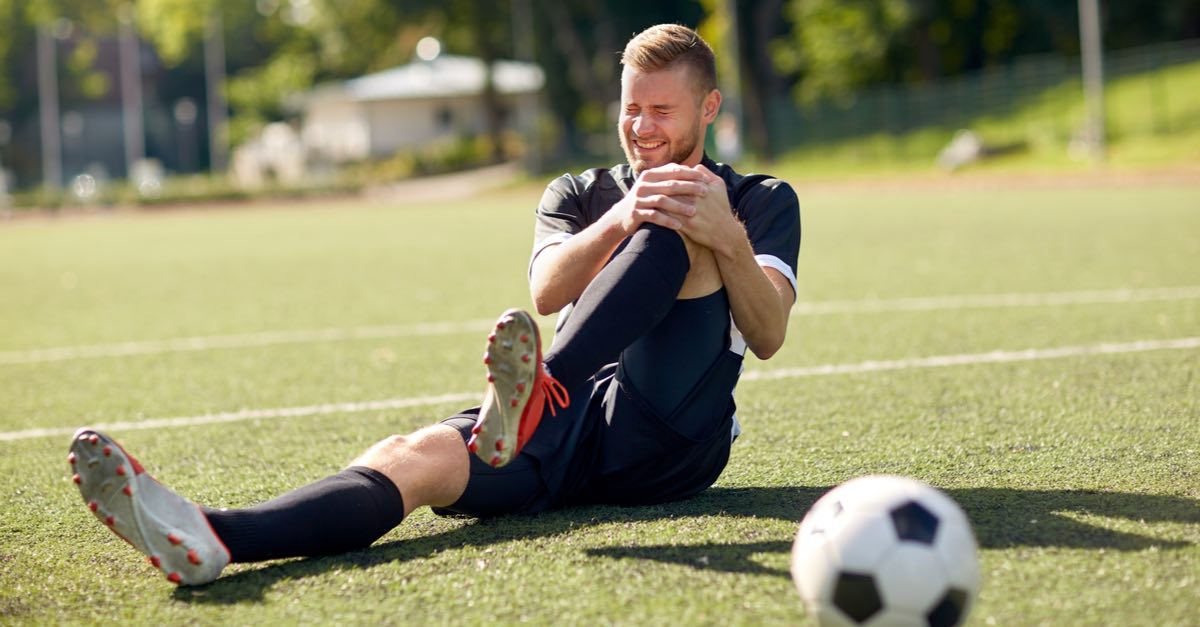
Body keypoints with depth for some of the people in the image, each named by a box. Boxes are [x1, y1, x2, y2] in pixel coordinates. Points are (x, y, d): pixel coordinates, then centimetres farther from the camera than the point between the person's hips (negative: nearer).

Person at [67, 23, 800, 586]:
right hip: (563, 427, 2)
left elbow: (768, 335, -3)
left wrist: (728, 238, -22)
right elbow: (547, 291, -1)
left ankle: (533, 392, -46)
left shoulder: (762, 201, 15)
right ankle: (211, 537, -56)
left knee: (677, 228, -23)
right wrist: (617, 223, -21)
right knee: (414, 455, -29)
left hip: (670, 439, -2)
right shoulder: (580, 194, 22)